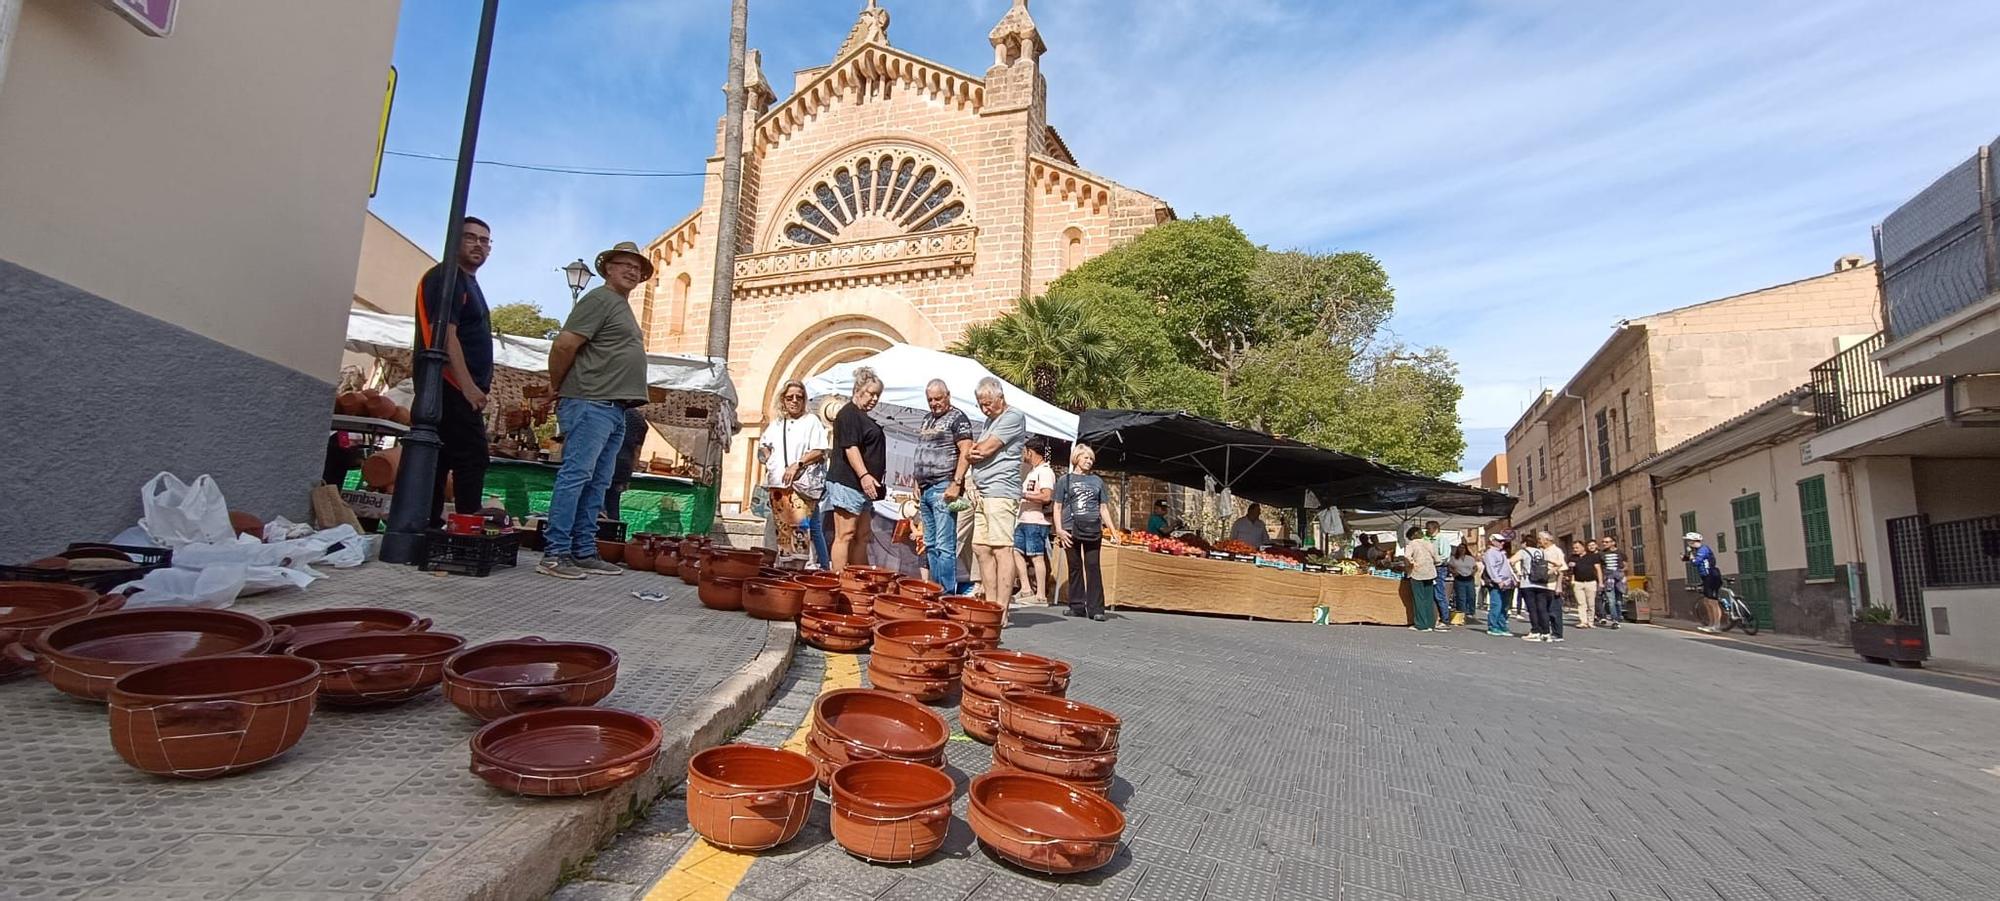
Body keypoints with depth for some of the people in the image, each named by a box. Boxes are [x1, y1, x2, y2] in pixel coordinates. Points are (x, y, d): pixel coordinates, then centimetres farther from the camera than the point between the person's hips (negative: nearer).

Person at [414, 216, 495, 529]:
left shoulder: (468, 281, 23)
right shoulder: (446, 277, -8)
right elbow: (445, 334, -18)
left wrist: (477, 385, 21)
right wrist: (468, 385, -24)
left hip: (458, 389, 10)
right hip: (453, 387, -10)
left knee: (441, 460, 9)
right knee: (472, 458, -12)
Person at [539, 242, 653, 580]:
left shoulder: (623, 307, 24)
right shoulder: (599, 299, -5)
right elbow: (563, 345, -14)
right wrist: (560, 388, -2)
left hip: (614, 408, 9)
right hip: (591, 403, -9)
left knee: (597, 484, 9)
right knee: (575, 475, -9)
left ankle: (584, 553, 13)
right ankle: (555, 555, -7)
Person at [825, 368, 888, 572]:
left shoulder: (863, 417, 22)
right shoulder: (848, 414, -8)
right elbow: (850, 447, -19)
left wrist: (874, 482, 29)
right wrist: (864, 475, -27)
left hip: (862, 486, 10)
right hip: (848, 483, -10)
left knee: (863, 537, 10)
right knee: (845, 535, -10)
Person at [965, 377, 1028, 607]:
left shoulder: (1013, 417, -4)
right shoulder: (990, 421, 24)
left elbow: (986, 449, -11)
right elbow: (975, 453, 21)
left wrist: (974, 450, 9)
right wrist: (973, 452, -1)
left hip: (1001, 492, -9)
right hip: (982, 494, 9)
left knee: (1001, 549, -11)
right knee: (981, 548, 7)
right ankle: (990, 604, 12)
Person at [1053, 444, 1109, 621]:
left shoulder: (1097, 481, 15)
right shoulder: (1065, 479, 9)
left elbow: (1102, 508, 17)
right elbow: (1057, 507, 6)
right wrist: (1059, 530, -6)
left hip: (1093, 529, 1)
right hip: (1071, 529, -1)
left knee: (1093, 567, -3)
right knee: (1075, 568, 4)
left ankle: (1096, 609, -3)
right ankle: (1077, 606, 12)